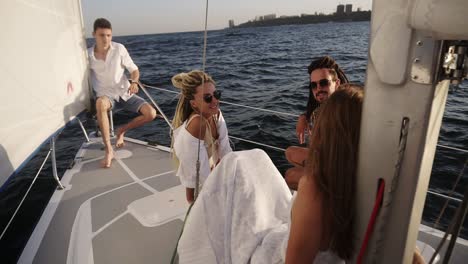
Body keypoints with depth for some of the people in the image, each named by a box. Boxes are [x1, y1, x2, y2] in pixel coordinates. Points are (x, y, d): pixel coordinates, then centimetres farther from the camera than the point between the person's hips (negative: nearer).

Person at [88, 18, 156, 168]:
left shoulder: (119, 49, -4)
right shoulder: (88, 55, -2)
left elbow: (134, 70, 0)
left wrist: (133, 82, -22)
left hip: (125, 93, 2)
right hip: (106, 95, -1)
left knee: (151, 114, -20)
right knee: (101, 103, -41)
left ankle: (122, 131, 8)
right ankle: (108, 151, -33)